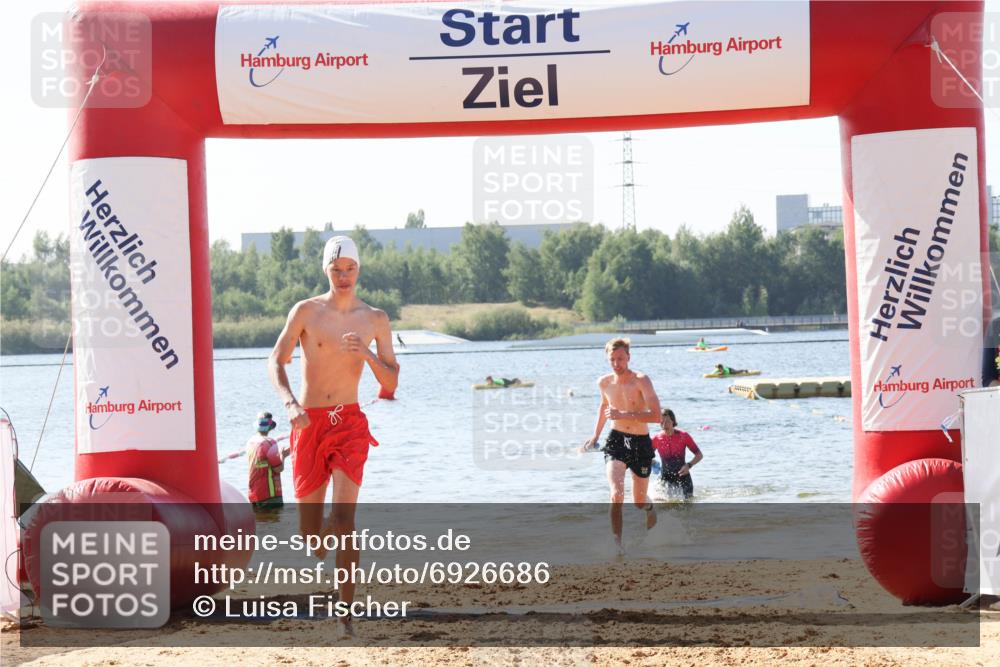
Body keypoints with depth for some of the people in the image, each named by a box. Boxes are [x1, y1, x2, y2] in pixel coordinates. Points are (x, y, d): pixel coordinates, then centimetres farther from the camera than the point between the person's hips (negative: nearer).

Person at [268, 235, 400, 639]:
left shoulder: (374, 319, 5)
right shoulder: (307, 311, 1)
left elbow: (391, 383, 6)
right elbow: (276, 362, -4)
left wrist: (367, 354, -13)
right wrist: (290, 403, -22)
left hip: (349, 423, 0)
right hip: (308, 424, 0)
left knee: (344, 518, -18)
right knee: (309, 535, 5)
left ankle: (346, 612, -13)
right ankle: (323, 533, 45)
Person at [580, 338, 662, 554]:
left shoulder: (641, 381, -15)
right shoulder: (604, 383, 0)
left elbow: (656, 416, -24)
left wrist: (623, 415, -29)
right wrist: (595, 436, 26)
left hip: (641, 443, -2)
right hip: (616, 441, 2)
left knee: (639, 503, 11)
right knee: (617, 495, -21)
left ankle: (650, 507, 48)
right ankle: (617, 542, -12)